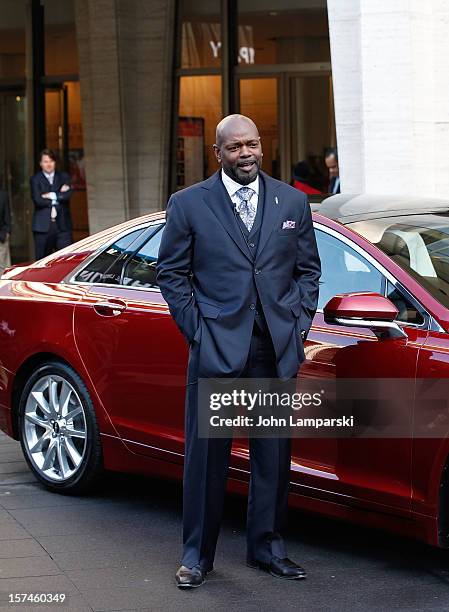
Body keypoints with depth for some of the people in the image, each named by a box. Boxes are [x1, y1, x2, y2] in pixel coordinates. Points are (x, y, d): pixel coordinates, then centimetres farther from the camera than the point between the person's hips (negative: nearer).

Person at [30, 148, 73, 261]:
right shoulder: (35, 180, 7)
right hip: (43, 226, -2)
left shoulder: (64, 177, 14)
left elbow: (67, 195, -3)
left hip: (62, 226, 2)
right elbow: (38, 200, -9)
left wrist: (51, 196, -6)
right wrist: (59, 195, -4)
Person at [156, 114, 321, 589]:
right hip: (215, 349, -3)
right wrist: (197, 330, -4)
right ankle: (197, 554, 12)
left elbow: (308, 269, 13)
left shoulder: (292, 202, 8)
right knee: (206, 453, 2)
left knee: (273, 453, 10)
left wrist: (298, 324, 2)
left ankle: (267, 547, 23)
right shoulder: (188, 204, 1)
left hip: (277, 349, 3)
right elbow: (171, 273, 3)